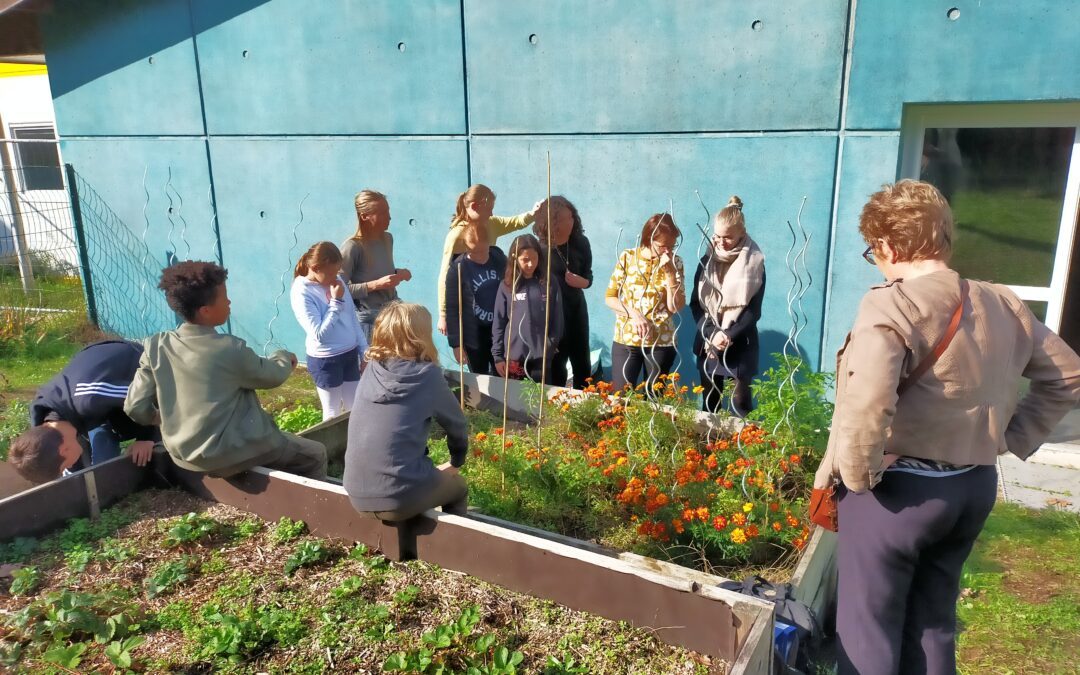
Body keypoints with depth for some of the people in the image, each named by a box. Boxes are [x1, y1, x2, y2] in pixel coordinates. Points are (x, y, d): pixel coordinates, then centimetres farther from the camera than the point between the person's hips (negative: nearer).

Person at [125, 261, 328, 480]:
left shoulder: (156, 347, -8)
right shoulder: (230, 349, -20)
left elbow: (136, 408, -6)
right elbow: (272, 375, -3)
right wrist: (284, 357, 20)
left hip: (182, 455, 7)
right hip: (229, 455, -7)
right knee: (315, 454, 11)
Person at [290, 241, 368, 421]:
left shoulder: (337, 281, 2)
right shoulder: (301, 292, -17)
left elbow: (353, 319, 10)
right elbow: (320, 334, -23)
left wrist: (364, 351, 11)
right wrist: (336, 302, -21)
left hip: (350, 354, 6)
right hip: (325, 360, -6)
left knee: (355, 408, 15)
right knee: (333, 413, 9)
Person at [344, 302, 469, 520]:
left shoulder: (371, 369, 5)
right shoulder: (427, 375, -8)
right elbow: (457, 425, 5)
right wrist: (456, 462, 25)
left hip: (356, 493, 5)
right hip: (398, 496, -5)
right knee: (457, 486, 24)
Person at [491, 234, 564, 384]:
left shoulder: (549, 284, 2)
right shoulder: (506, 286, 1)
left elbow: (557, 320, 4)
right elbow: (498, 322, 3)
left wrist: (551, 346, -3)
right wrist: (497, 356, 0)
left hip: (541, 358, 0)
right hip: (513, 357, 0)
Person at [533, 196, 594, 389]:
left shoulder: (580, 243, -4)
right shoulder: (539, 249, -15)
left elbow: (588, 278, 6)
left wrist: (580, 281, -15)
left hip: (576, 309, 4)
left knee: (583, 365, 13)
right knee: (556, 368, 7)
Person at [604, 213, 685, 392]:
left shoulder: (675, 262, -2)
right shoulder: (627, 257, -3)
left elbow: (676, 307, -9)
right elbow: (609, 297, -1)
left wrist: (670, 273, -17)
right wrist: (633, 313, -15)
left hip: (662, 342, 1)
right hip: (626, 340, 0)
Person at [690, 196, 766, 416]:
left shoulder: (754, 264, -5)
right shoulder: (707, 260, 4)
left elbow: (754, 311, -7)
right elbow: (695, 303, 2)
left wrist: (730, 336, -19)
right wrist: (712, 333, -13)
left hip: (741, 347, -3)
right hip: (708, 344, 3)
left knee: (741, 403, -3)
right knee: (709, 402, 9)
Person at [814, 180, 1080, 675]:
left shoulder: (891, 305, -20)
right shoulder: (1003, 305, 4)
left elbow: (865, 405, -34)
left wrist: (859, 473, -18)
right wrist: (1010, 439, 13)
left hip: (899, 488, -7)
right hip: (975, 485, 7)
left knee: (867, 629, 11)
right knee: (933, 621, 23)